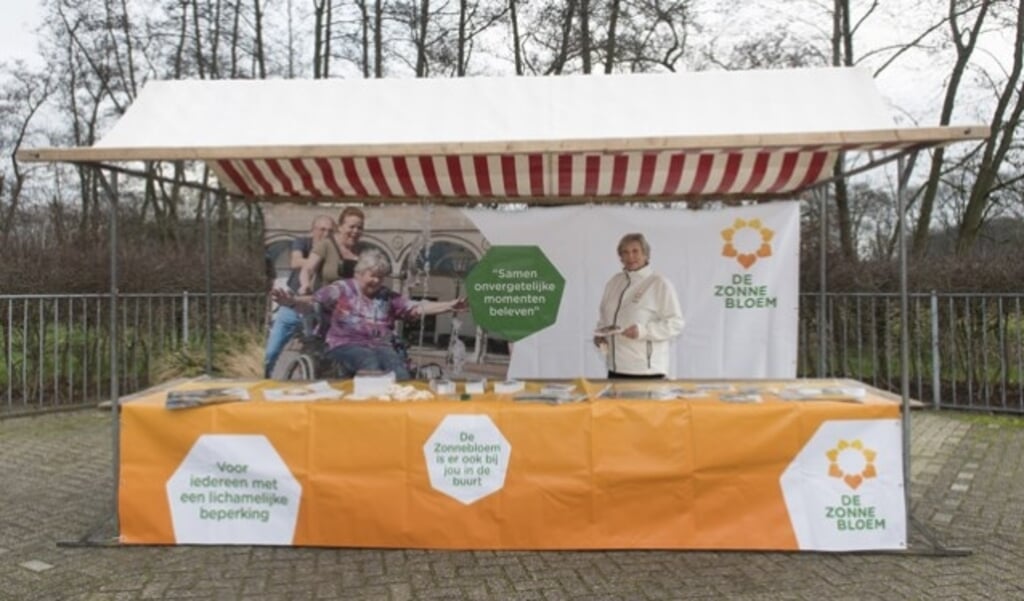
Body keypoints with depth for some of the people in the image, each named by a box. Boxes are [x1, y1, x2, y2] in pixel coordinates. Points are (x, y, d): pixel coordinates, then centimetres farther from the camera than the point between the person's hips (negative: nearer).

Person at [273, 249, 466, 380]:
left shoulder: (387, 296, 20)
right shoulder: (341, 289, 9)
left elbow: (418, 308, 16)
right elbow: (311, 303, -1)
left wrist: (449, 306, 6)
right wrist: (292, 301, -23)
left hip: (381, 346, 3)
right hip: (347, 345, -3)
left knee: (399, 370, -30)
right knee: (371, 366, -36)